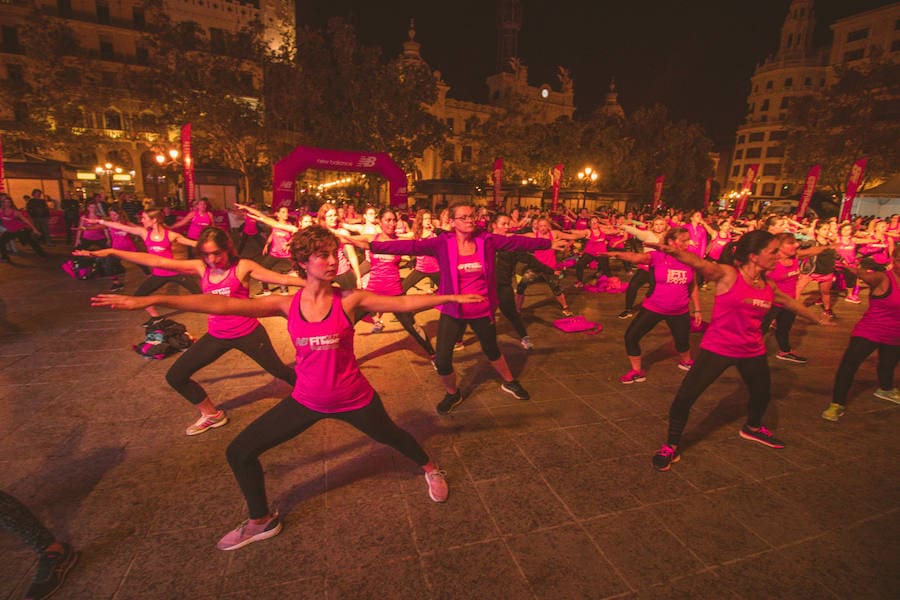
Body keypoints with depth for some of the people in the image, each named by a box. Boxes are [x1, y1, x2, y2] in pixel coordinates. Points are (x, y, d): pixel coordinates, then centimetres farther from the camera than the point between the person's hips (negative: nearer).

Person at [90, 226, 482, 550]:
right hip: (307, 400, 3)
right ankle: (263, 521, 32)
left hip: (354, 398, -2)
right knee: (239, 452, 6)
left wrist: (450, 296, -26)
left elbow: (403, 303, -20)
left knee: (391, 436, 20)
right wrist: (149, 300, -19)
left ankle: (430, 469, 53)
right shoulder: (287, 305, -10)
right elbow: (222, 305, -15)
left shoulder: (349, 300, -16)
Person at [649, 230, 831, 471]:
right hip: (718, 348, -7)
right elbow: (698, 263, -36)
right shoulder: (727, 275, -16)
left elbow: (792, 303, 25)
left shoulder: (768, 286, 4)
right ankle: (672, 446, 6)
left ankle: (752, 428, 58)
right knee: (685, 396, -14)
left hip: (753, 351, 7)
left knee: (762, 393, 25)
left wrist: (818, 319, 40)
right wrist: (675, 251, -56)